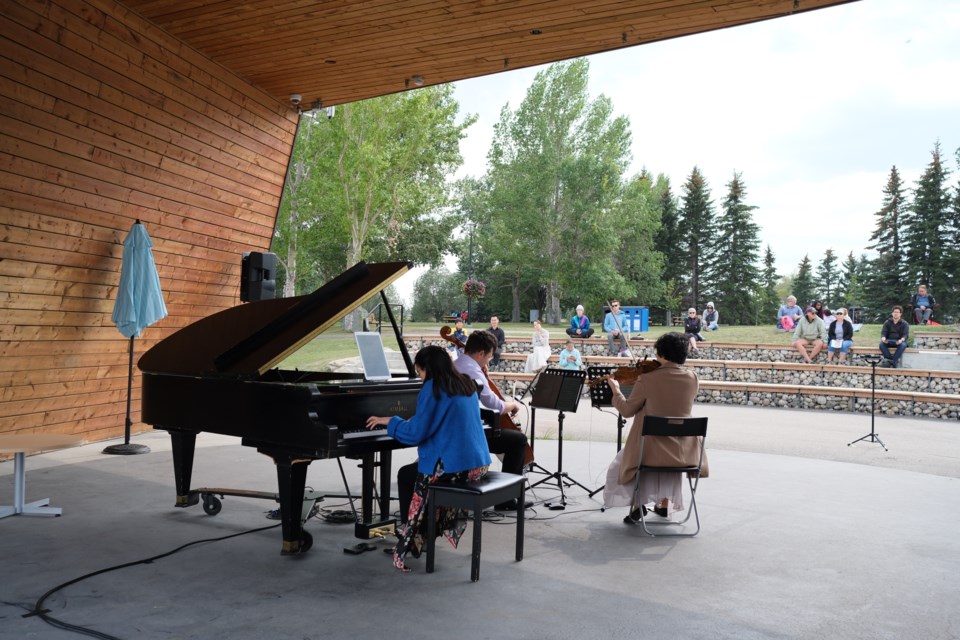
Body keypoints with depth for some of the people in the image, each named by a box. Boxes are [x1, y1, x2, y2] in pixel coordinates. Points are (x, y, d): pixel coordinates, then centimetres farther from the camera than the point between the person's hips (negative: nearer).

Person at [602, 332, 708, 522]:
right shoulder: (693, 379, -4)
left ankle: (636, 506, 15)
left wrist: (616, 391, 13)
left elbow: (627, 410, -5)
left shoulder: (647, 379, -15)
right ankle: (665, 504, 37)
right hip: (684, 452, 4)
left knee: (621, 464, 26)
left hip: (653, 448, -3)